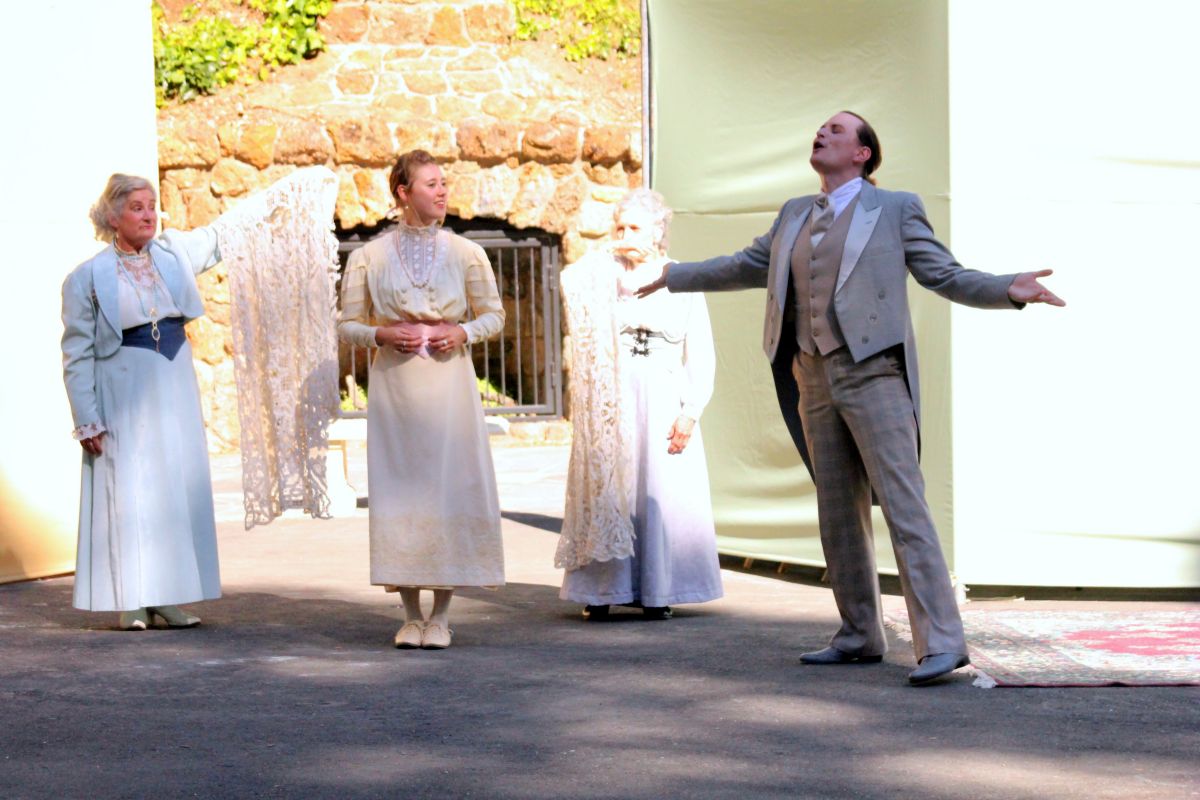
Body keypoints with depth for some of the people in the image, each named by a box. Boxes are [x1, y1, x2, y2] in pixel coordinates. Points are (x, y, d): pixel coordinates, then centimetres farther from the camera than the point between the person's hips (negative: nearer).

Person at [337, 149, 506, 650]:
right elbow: (347, 326, 7)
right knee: (399, 490, -1)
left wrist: (461, 332, -8)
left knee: (451, 488, -4)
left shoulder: (466, 253, 5)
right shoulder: (368, 257, 3)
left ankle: (441, 615, 5)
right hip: (393, 381, 0)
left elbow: (494, 315, 12)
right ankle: (410, 614, 8)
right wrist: (382, 334, -12)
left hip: (448, 381, 0)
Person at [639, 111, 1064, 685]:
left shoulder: (895, 209, 2)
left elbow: (946, 276, -1)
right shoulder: (796, 215, 17)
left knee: (903, 505, -13)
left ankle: (941, 641, -16)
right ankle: (860, 638, 17)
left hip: (873, 374, -6)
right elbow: (747, 267, 30)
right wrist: (672, 276, 35)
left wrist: (1010, 290, -18)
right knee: (838, 514, 8)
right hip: (816, 380, 6)